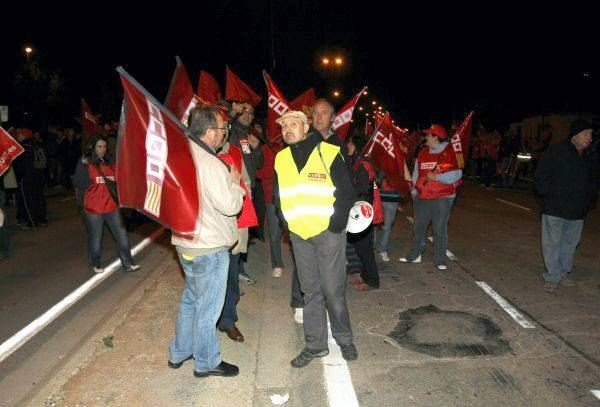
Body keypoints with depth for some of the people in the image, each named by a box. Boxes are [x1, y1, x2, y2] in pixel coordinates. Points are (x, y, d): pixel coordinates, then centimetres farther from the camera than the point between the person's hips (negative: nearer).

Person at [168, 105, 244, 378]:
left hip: (187, 243, 9)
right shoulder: (210, 164, -24)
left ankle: (178, 353, 39)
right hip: (209, 248, -9)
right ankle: (206, 363, 24)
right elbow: (230, 205, -23)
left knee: (191, 299, 24)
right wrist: (234, 182, -7)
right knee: (207, 309, 7)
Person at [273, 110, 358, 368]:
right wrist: (288, 222, 8)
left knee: (333, 290, 2)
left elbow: (347, 192, -7)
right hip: (299, 235, 4)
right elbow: (278, 196, 17)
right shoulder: (281, 158, 8)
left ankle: (344, 340, 24)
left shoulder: (328, 153, -7)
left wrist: (336, 225, -10)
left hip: (328, 232, -4)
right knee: (311, 291, 12)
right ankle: (315, 345, 23)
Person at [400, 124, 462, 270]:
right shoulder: (423, 153, 10)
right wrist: (414, 190, 9)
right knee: (418, 228, 14)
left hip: (442, 198, -6)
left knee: (440, 230, 0)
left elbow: (455, 175, -14)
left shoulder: (450, 152, -8)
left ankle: (440, 260, 11)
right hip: (422, 198, 6)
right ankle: (415, 255, 28)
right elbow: (416, 173, 14)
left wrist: (436, 177, -20)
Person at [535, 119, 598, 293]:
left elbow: (594, 181, 20)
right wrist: (550, 196, -10)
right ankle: (553, 276, 7)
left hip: (578, 211, 6)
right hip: (554, 209, -5)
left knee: (570, 243, 13)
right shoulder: (555, 151, -7)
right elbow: (541, 177, -7)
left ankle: (563, 273, 27)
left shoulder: (590, 157, 10)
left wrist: (588, 199, 8)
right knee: (552, 242, -2)